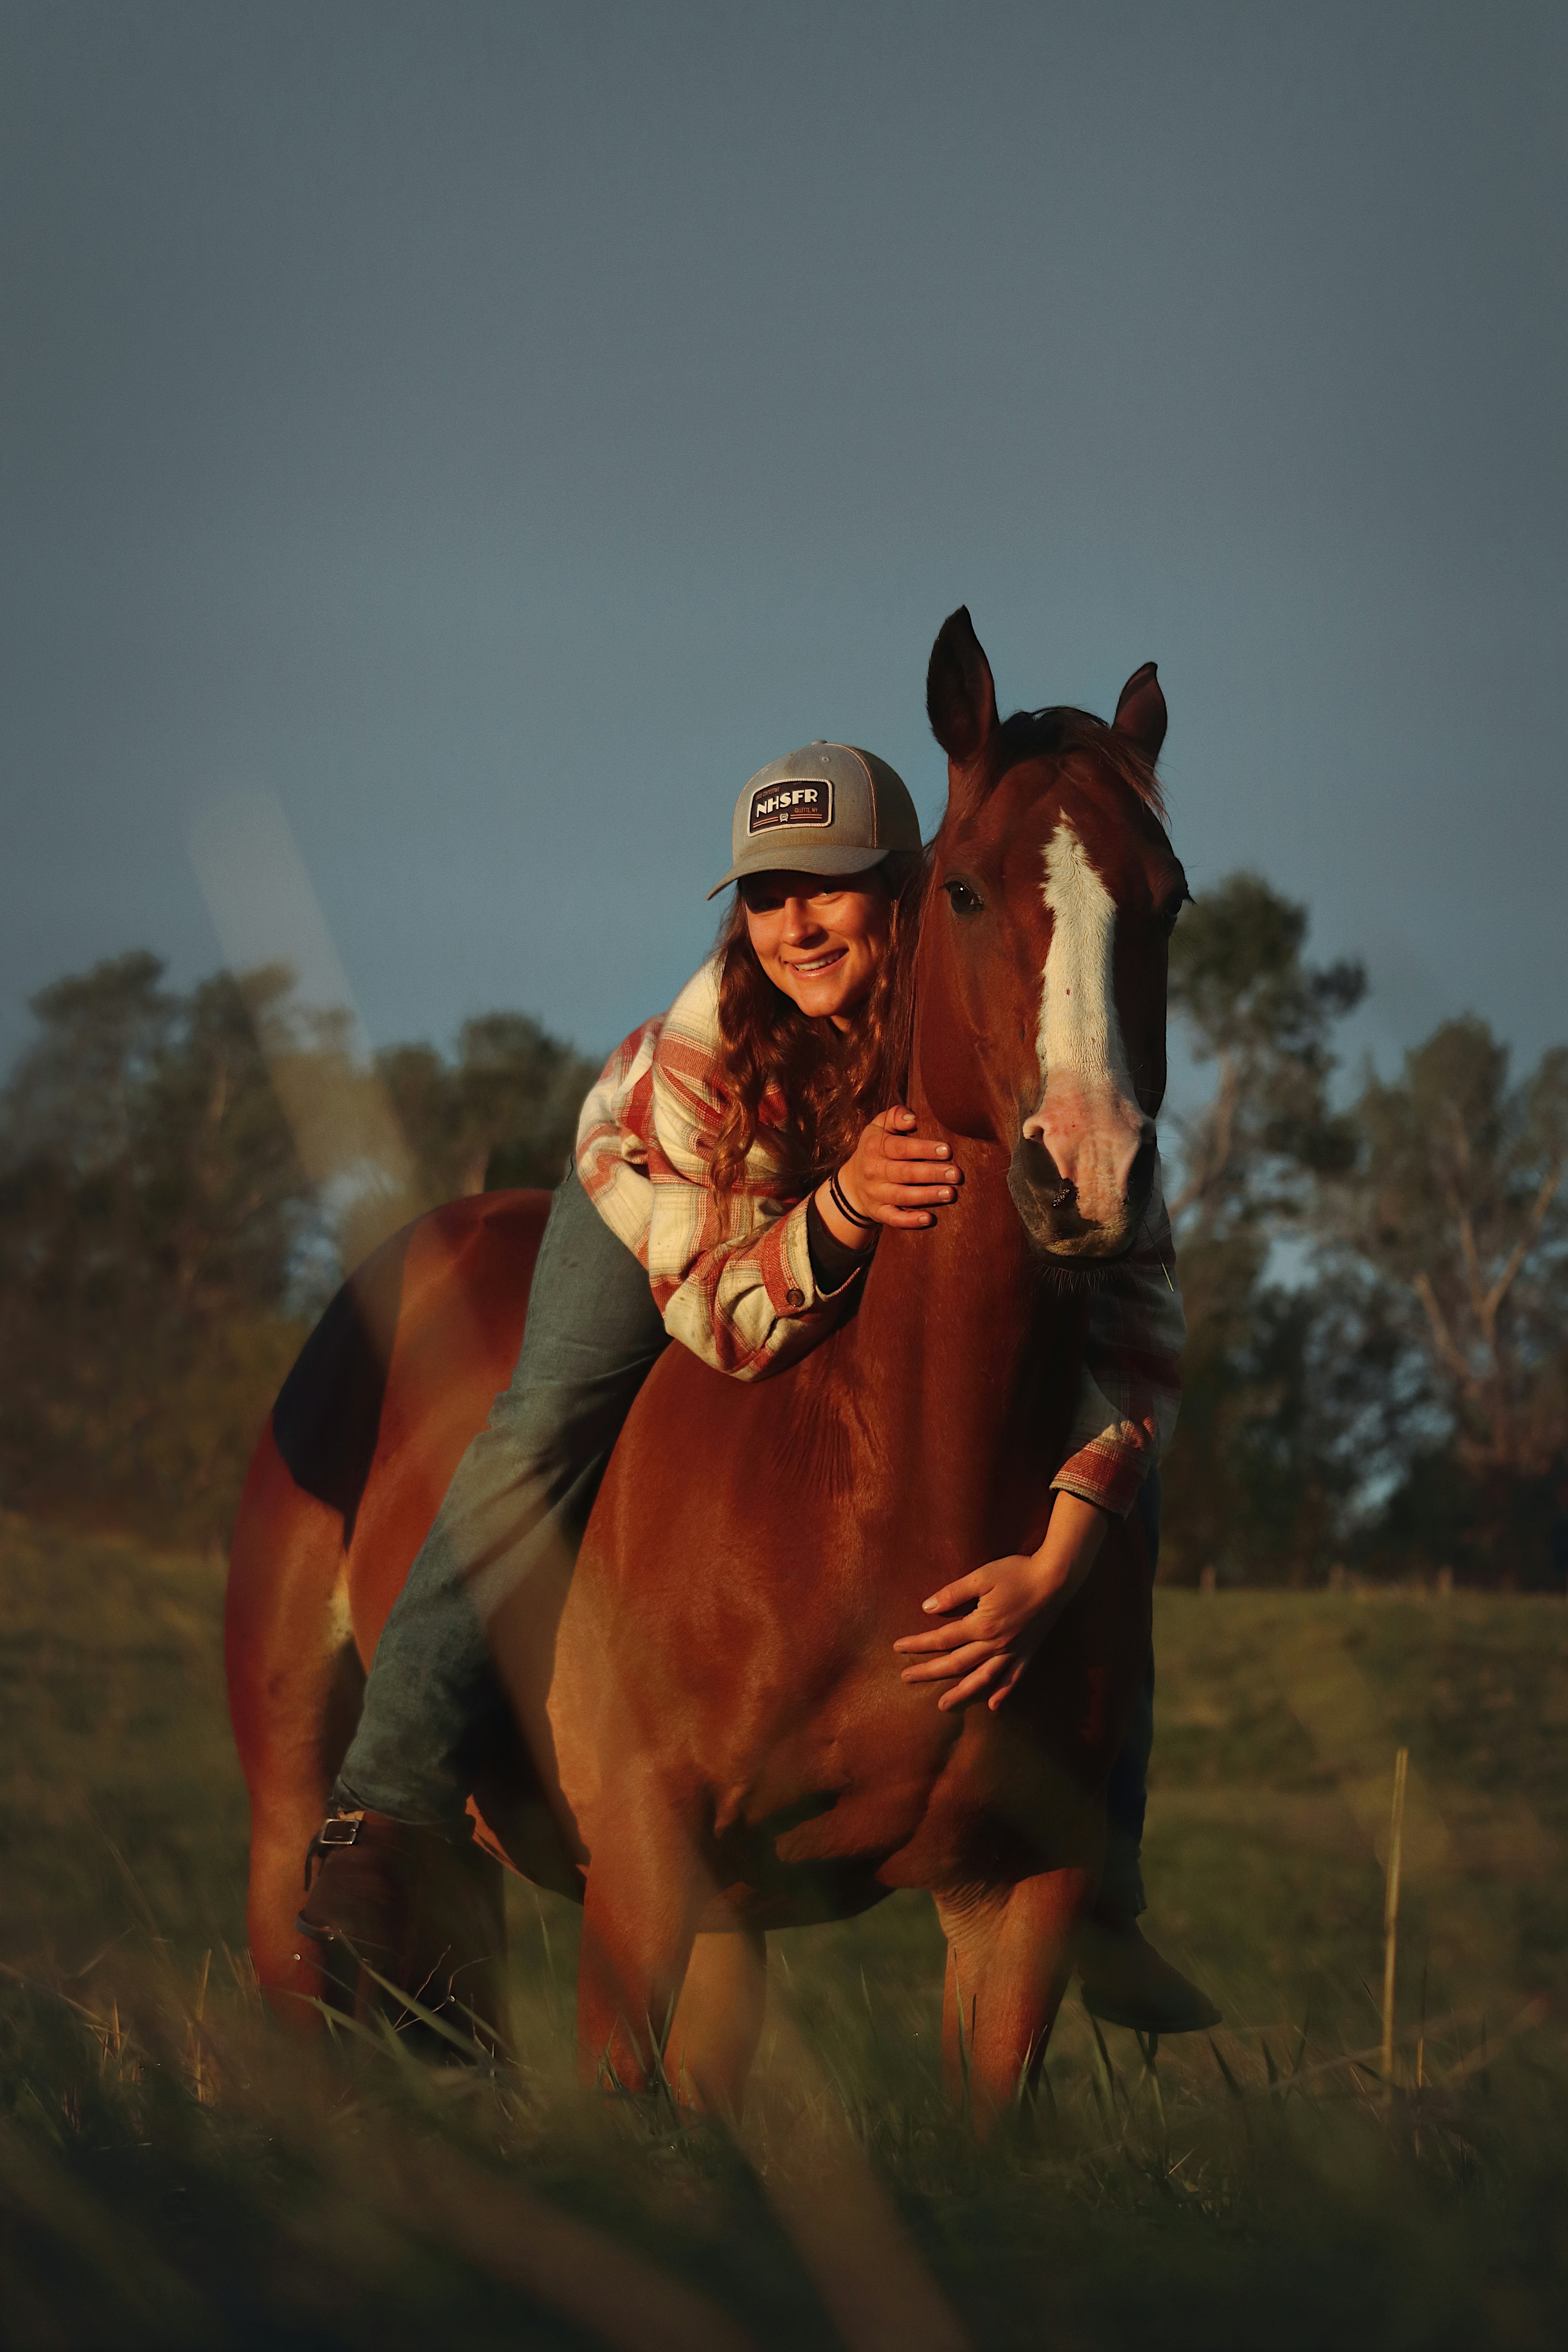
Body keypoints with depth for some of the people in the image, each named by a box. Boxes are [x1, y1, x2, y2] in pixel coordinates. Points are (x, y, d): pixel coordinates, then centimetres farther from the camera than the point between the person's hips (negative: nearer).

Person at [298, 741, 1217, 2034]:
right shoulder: (698, 1043, -36)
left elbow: (1132, 1319, -38)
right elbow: (724, 1315, -34)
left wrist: (1053, 1569, -49)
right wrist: (840, 1210, -57)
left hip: (913, 1252, 2)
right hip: (671, 1203, -1)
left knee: (1126, 1488, -14)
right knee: (545, 1431, -27)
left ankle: (1093, 1887, -4)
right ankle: (388, 1818, -30)